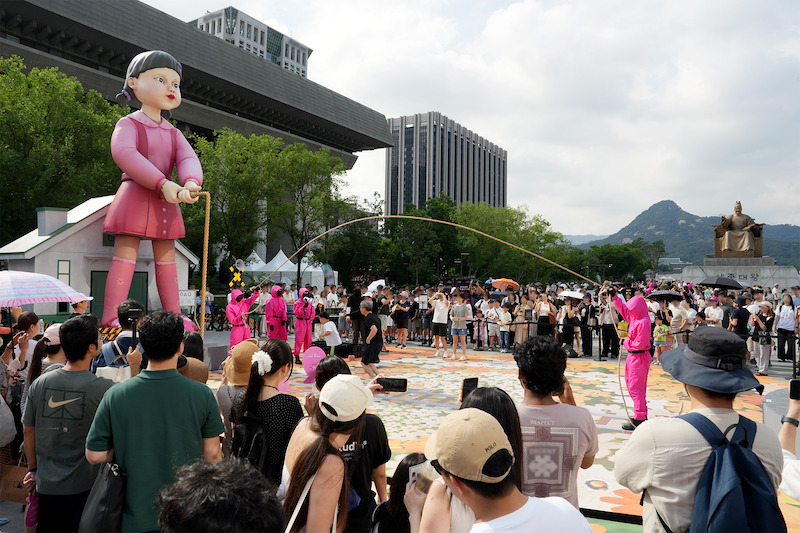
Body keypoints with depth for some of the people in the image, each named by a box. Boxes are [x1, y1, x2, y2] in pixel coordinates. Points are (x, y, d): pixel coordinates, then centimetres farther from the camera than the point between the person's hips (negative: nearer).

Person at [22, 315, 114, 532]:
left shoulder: (40, 383, -5)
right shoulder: (104, 388, -20)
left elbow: (29, 431, 4)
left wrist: (33, 469, 19)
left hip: (47, 483, 4)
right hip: (86, 484, -4)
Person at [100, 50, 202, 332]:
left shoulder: (173, 133, 16)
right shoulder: (129, 124, -2)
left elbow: (188, 158, -1)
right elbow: (124, 153, -21)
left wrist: (191, 182, -26)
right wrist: (163, 184, -32)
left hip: (167, 202, 6)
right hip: (136, 196, -6)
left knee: (166, 257, 10)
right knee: (125, 255, -9)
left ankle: (173, 315, 17)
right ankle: (112, 319, -10)